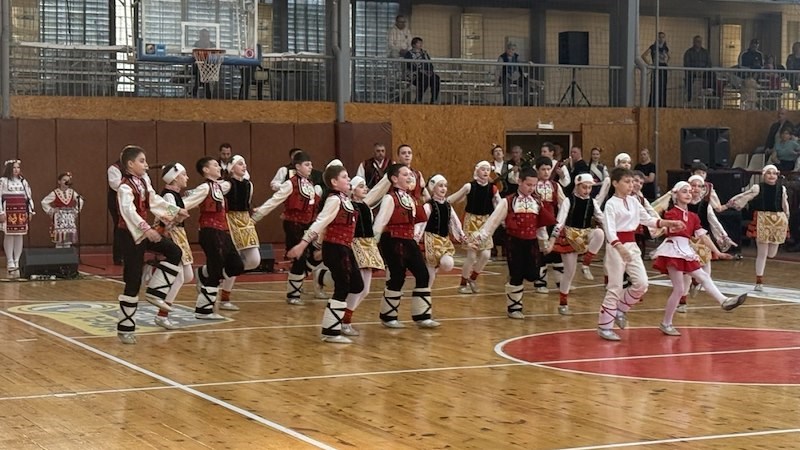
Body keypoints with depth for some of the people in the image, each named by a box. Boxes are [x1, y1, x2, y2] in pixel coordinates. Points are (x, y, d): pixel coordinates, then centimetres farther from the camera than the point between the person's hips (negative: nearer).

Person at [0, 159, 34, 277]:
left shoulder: (23, 181, 14)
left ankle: (17, 262, 8)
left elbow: (29, 197, 16)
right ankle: (10, 263, -1)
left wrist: (30, 211, 9)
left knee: (19, 236, 3)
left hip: (21, 212, 5)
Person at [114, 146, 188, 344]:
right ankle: (125, 328, 3)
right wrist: (146, 229, -48)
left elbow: (154, 200, 21)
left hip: (145, 231, 9)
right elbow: (128, 211, -36)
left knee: (174, 252, 6)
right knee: (133, 282, -5)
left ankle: (155, 292, 9)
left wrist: (176, 210, 27)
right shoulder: (125, 188, -21)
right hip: (131, 235, -9)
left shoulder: (143, 180, 6)